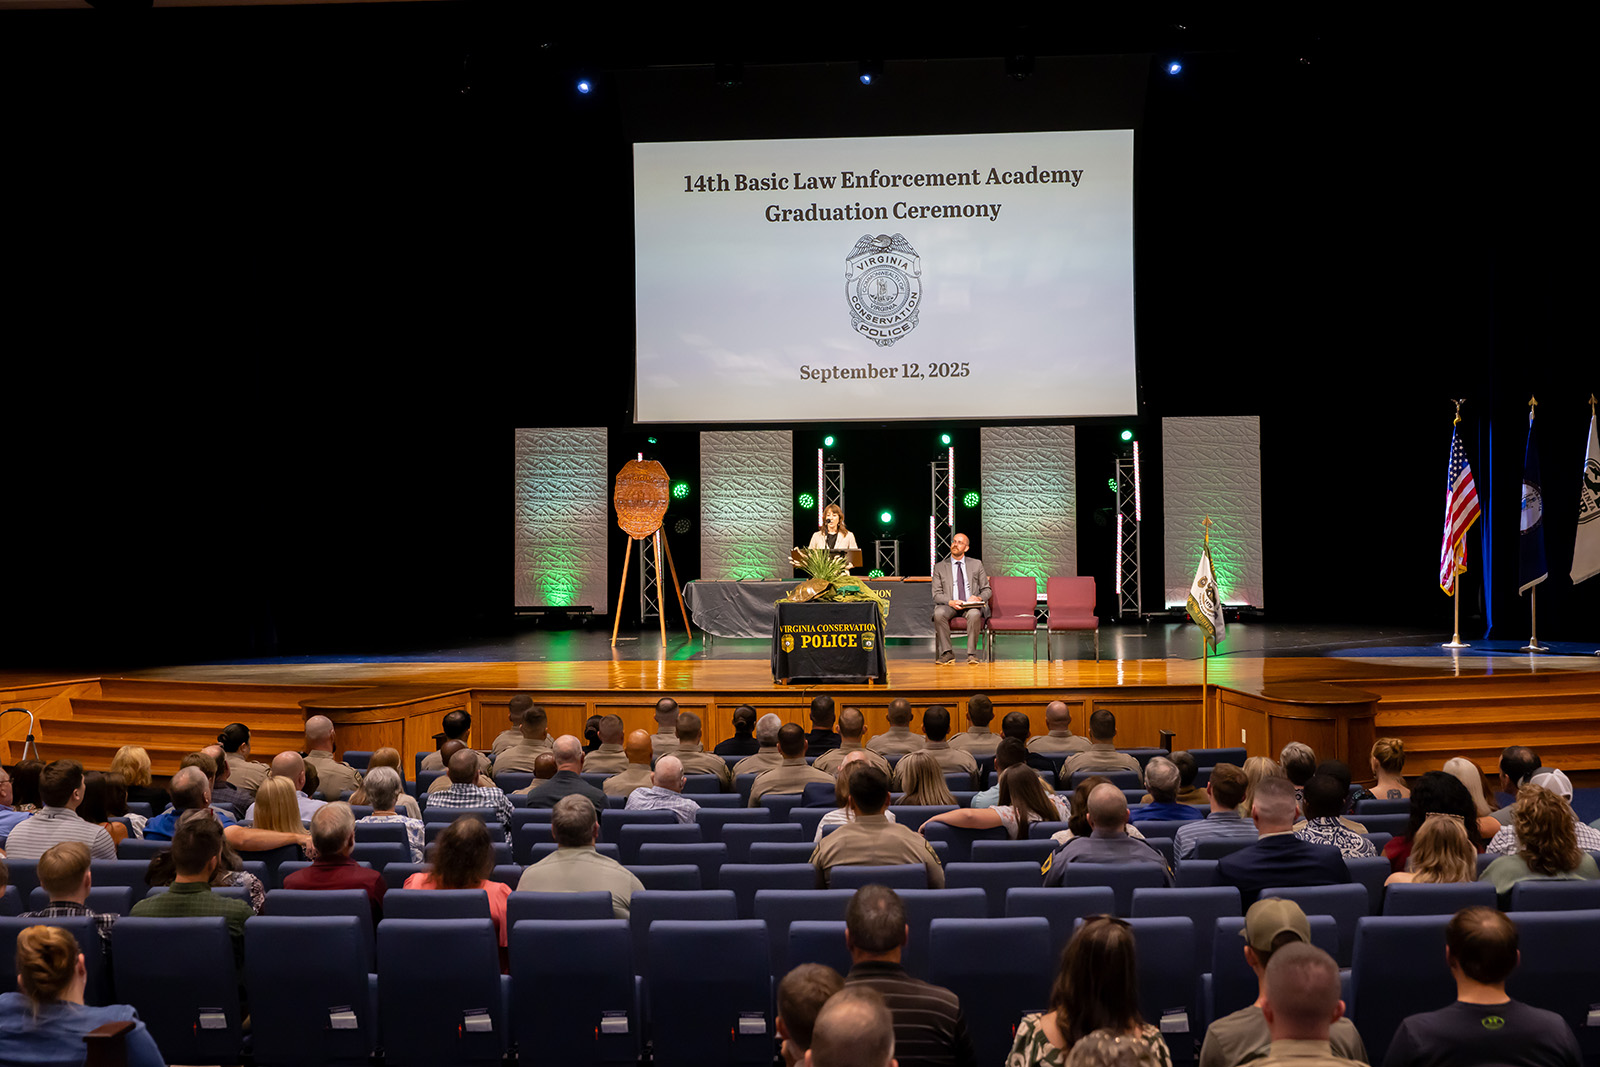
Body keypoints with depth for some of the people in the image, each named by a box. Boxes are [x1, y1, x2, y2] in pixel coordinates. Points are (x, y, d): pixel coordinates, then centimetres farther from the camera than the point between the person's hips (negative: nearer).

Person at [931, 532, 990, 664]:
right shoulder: (940, 567, 11)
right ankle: (947, 653, -27)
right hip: (949, 605, 0)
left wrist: (978, 598, -11)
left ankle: (971, 654, -29)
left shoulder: (976, 564, 13)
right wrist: (950, 602, -18)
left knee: (974, 614, -36)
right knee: (939, 614, -34)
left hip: (971, 605, 0)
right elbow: (937, 594, 4)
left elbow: (987, 590, 13)